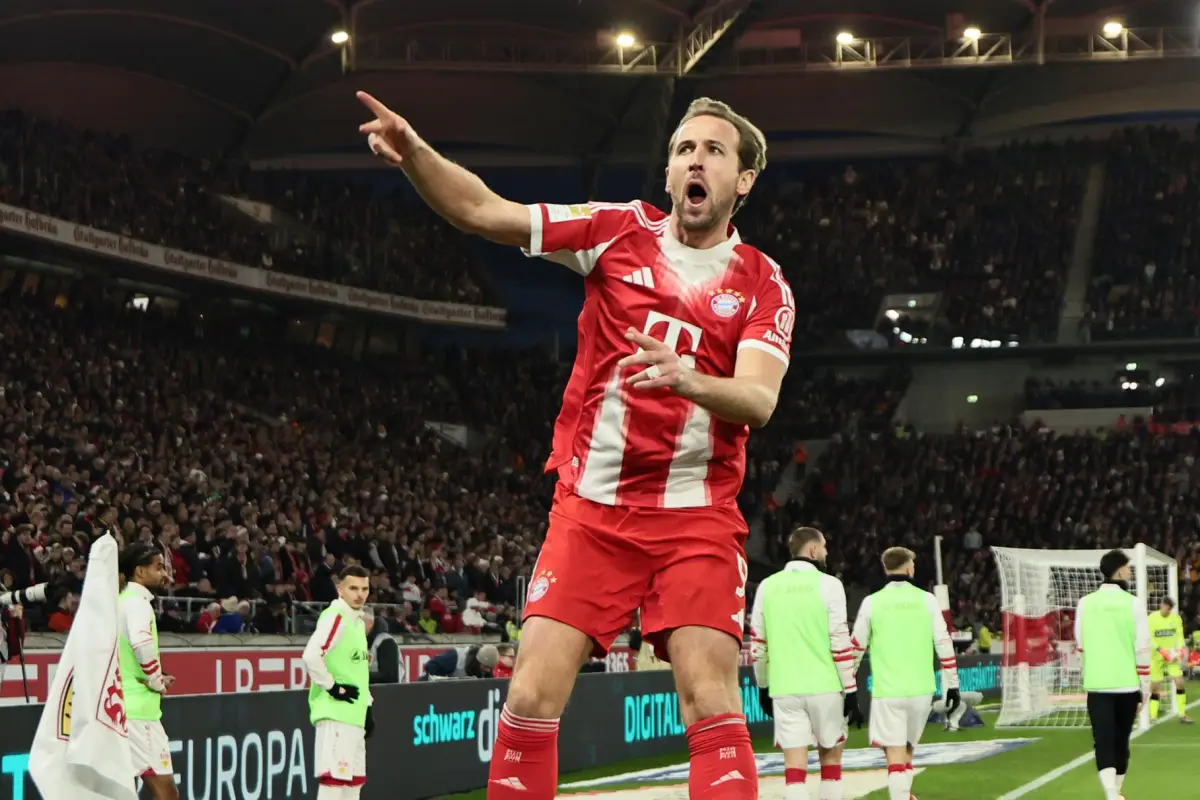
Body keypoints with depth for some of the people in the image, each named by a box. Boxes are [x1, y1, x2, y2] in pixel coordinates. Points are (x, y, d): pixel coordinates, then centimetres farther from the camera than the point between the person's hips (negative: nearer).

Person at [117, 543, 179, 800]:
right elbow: (142, 644, -30)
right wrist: (157, 681, -15)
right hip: (137, 709, -9)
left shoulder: (121, 601, 17)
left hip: (119, 706, 9)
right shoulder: (138, 602, -12)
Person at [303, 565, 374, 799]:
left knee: (353, 779, 12)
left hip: (353, 716, 10)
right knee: (333, 778, -11)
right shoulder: (335, 617, -12)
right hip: (335, 714, -10)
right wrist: (333, 687, -19)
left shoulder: (357, 620, 17)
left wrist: (366, 709, 19)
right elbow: (311, 655, -27)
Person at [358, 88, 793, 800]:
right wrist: (415, 153, -19)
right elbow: (485, 212, -2)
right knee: (534, 694, -6)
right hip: (590, 507, 1)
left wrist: (689, 379, -34)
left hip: (697, 518, -1)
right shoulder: (622, 229, 4)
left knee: (712, 702, -13)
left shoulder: (763, 283, 2)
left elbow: (758, 400, -13)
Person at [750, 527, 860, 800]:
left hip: (785, 689, 2)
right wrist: (851, 691, -3)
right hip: (825, 686, -2)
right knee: (830, 755, 14)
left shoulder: (767, 587, 6)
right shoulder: (828, 585, -4)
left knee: (794, 764, -2)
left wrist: (763, 687, 20)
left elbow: (757, 644, 9)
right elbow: (840, 643, -8)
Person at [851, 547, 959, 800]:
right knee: (907, 748, 20)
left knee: (895, 754, -5)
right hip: (921, 689, 2)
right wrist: (952, 685, 9)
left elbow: (856, 647, 5)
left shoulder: (872, 602, -1)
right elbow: (944, 644, 1)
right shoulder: (926, 600, 1)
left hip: (887, 691, -2)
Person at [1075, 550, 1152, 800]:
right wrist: (1145, 686, 2)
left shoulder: (1085, 603, 0)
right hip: (1127, 683, 0)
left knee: (1104, 742, -5)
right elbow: (1142, 647, -6)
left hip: (1097, 684, 0)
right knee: (1121, 741, 16)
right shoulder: (1132, 603, -6)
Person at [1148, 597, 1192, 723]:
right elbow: (1149, 639, -14)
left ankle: (1182, 714, -1)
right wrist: (1161, 651, -26)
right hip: (1156, 656, -2)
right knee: (1154, 686, 2)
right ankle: (1152, 715, 13)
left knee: (1180, 682, -8)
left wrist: (1181, 649, -16)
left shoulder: (1176, 618, 1)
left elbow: (1180, 636, 3)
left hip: (1172, 656, 2)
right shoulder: (1152, 619, -10)